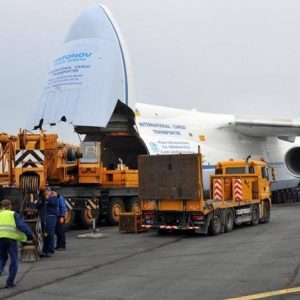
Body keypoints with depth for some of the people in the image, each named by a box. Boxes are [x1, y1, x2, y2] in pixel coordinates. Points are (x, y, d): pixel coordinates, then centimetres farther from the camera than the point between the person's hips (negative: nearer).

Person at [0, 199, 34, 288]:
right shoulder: (13, 214, 8)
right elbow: (22, 225, -4)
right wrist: (31, 235, -4)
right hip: (11, 238, -3)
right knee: (13, 261, 8)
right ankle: (10, 282, 7)